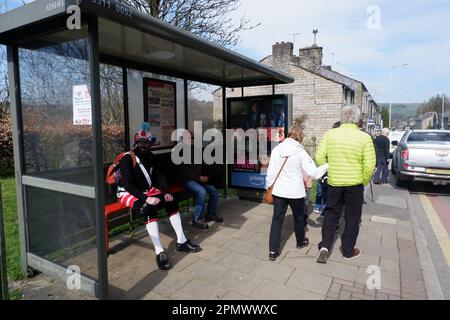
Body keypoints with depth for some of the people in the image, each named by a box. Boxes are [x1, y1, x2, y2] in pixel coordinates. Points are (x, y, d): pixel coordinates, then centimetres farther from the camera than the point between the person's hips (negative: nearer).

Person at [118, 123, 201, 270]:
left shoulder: (150, 157, 7)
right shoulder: (128, 158, -16)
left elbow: (158, 176, 3)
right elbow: (128, 184, -23)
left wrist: (165, 192, -15)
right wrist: (146, 198, -33)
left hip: (147, 190, 7)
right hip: (129, 193, -7)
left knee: (171, 202, -11)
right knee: (150, 208, -34)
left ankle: (181, 242, -3)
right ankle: (159, 252, -35)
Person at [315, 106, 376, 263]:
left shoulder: (329, 134, -5)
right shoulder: (364, 137, -10)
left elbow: (319, 157, -7)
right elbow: (370, 165, -11)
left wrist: (329, 172, 8)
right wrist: (365, 182, 4)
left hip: (334, 182, 2)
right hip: (354, 184, -1)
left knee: (331, 215, 16)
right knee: (352, 218, 14)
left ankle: (324, 247, 8)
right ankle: (348, 251, 27)